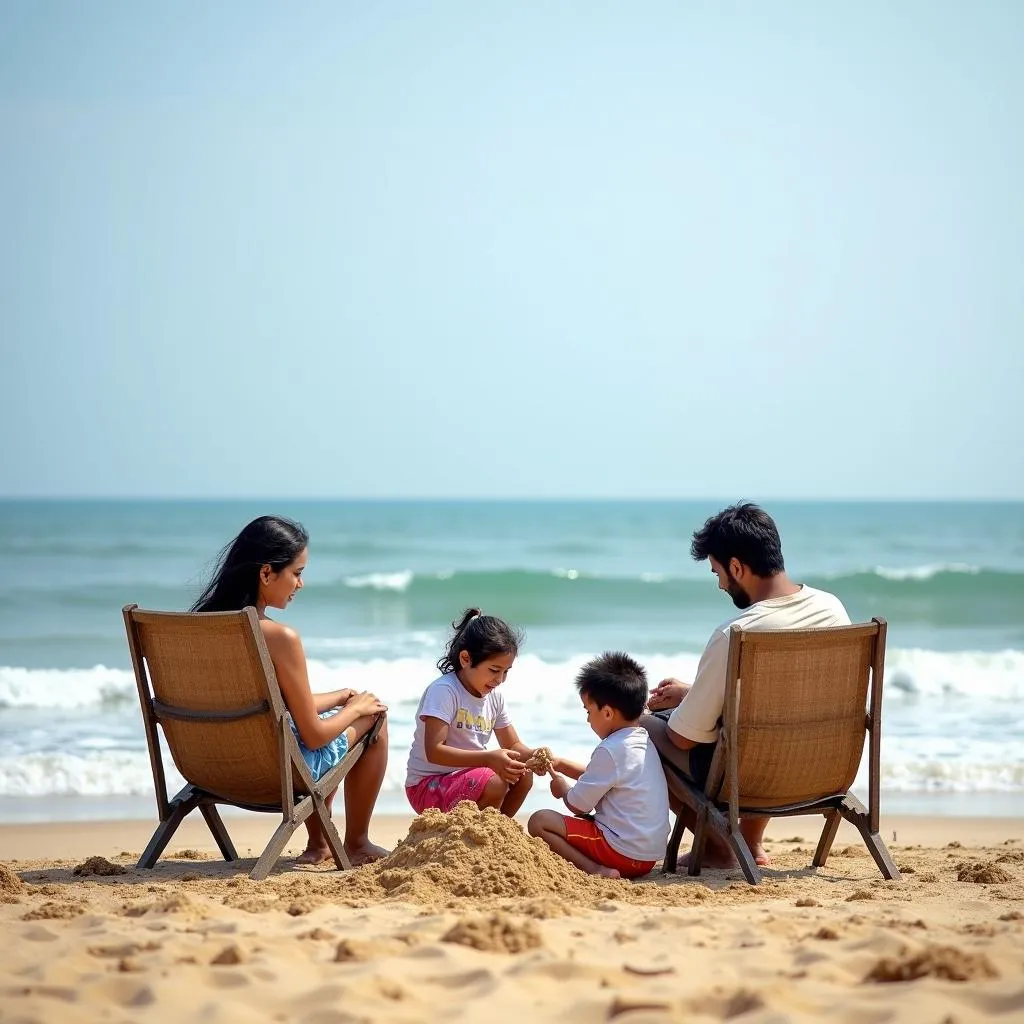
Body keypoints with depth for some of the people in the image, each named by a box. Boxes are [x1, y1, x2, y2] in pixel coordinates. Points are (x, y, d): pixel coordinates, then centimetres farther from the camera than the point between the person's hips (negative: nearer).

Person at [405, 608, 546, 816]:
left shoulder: (494, 697, 5)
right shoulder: (443, 690, -20)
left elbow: (513, 745, 14)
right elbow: (434, 751, -29)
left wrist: (532, 755, -12)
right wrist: (489, 758, -38)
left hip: (467, 776, 9)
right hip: (427, 786, -9)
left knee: (523, 775, -5)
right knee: (494, 782, -29)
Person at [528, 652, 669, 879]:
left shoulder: (610, 750, -16)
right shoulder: (643, 742, 13)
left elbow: (578, 805, -8)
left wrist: (562, 788, 13)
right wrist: (560, 764, 32)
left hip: (624, 851, -10)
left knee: (539, 821, -8)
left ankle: (594, 869, -20)